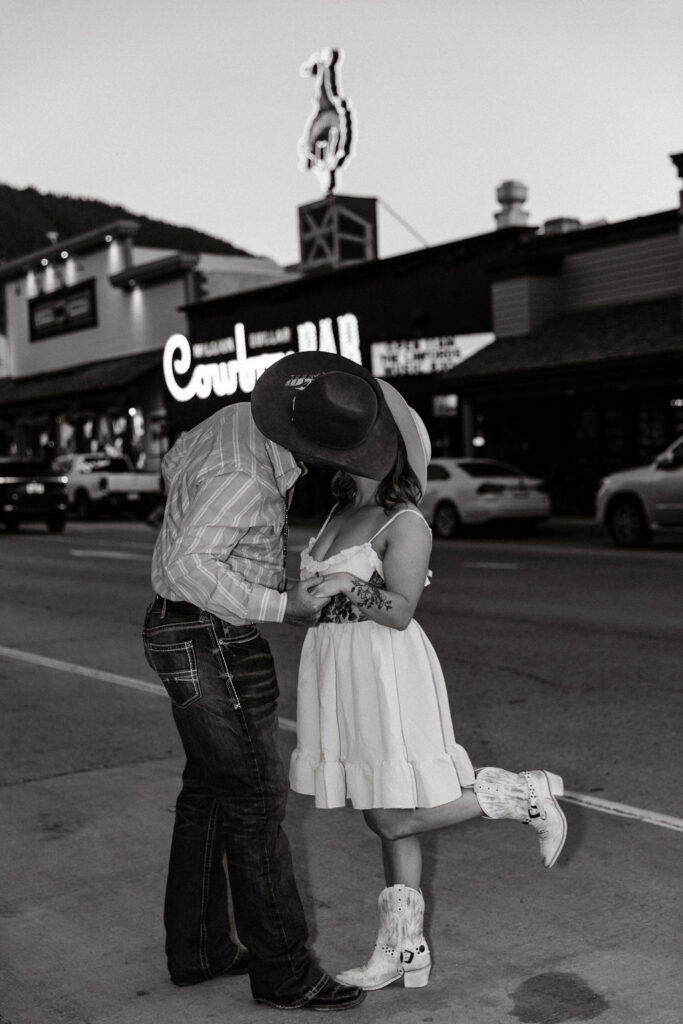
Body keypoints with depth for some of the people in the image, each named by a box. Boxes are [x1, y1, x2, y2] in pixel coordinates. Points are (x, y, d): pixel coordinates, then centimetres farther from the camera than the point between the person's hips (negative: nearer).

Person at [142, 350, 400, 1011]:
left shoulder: (239, 416, 1)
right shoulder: (244, 477, -27)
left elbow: (174, 464, 18)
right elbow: (192, 568, -33)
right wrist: (282, 607, -25)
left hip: (182, 632, 10)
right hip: (211, 641, -10)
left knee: (208, 790, 16)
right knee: (255, 800, -2)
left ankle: (196, 948, 27)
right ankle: (281, 971, 8)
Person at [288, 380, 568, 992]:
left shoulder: (405, 525, -11)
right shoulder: (340, 515, 12)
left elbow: (400, 611, -20)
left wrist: (353, 587, -33)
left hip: (386, 677, -7)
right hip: (341, 674, 7)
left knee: (396, 820, -6)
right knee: (388, 818, 12)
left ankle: (523, 795, 8)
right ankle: (404, 951, 20)